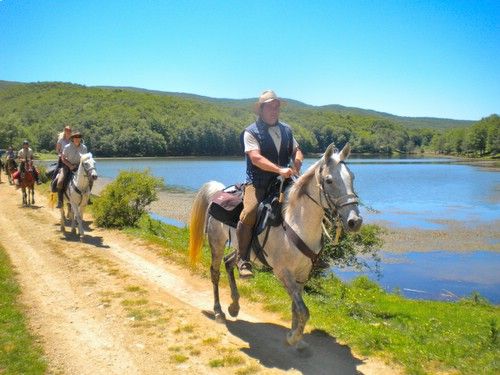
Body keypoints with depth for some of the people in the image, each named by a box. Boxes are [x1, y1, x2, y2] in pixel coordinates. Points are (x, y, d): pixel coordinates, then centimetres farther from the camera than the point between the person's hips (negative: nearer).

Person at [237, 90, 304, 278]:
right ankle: (243, 259, -12)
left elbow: (296, 150, 19)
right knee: (249, 214, -28)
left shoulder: (286, 130, 16)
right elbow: (256, 158, -19)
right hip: (257, 184, -6)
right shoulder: (251, 132, -4)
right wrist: (279, 169, -31)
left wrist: (297, 160, -7)